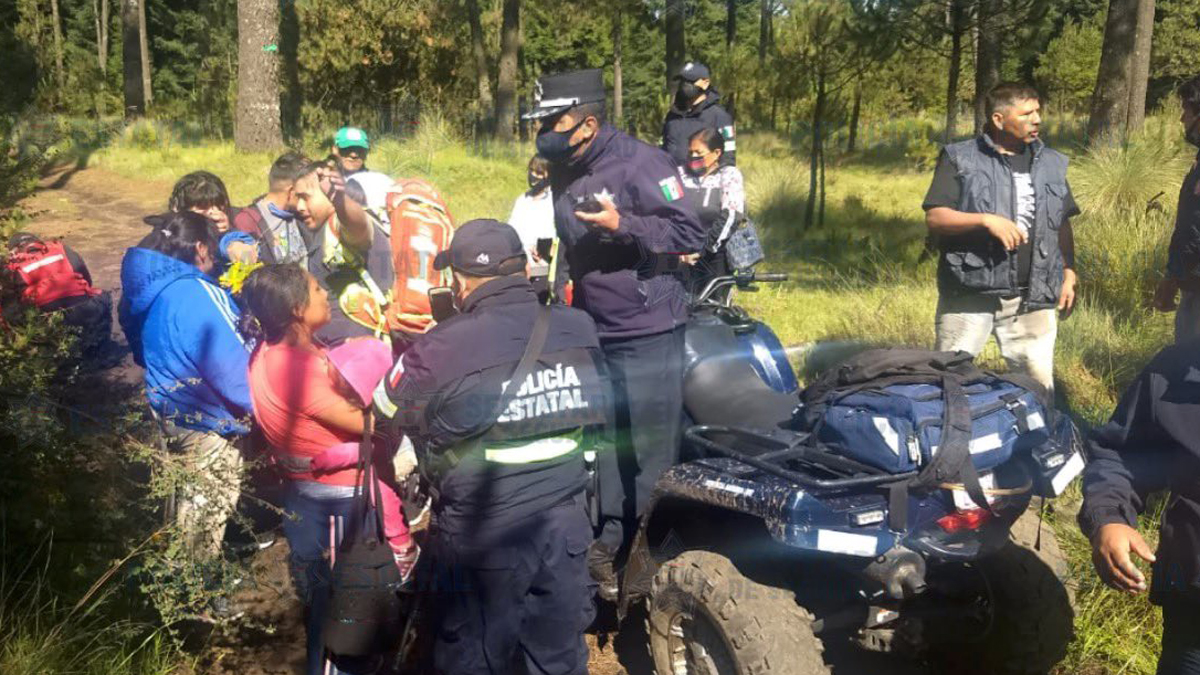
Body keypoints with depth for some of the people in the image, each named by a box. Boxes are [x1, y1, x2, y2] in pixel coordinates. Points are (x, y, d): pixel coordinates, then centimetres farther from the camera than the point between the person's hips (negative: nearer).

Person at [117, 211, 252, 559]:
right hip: (208, 418, -9)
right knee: (210, 505, 7)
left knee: (196, 497, 25)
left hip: (173, 410, 9)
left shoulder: (146, 287, 1)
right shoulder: (195, 294, -27)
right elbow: (232, 367, -25)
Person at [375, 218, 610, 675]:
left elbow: (385, 409, -4)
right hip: (565, 522, 4)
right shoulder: (579, 329, -6)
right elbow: (596, 416, 5)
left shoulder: (443, 349, -20)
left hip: (485, 535, -4)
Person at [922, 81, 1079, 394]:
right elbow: (934, 218, -8)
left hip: (1032, 297, 4)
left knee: (1039, 381, 7)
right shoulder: (959, 158, -1)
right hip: (969, 293, -3)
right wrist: (986, 220, -19)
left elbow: (1063, 225, 20)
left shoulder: (1051, 163, 14)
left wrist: (1069, 276, 13)